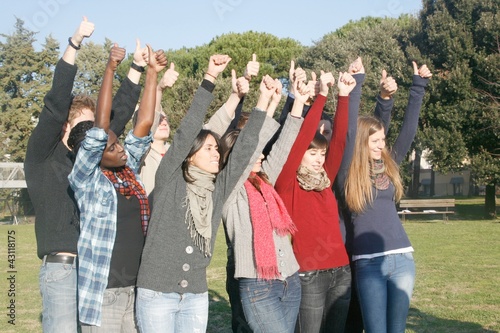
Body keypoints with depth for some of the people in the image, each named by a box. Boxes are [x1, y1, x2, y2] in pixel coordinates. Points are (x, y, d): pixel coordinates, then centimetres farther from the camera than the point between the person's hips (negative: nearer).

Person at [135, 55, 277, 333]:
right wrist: (210, 78, -17)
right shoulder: (169, 180, -6)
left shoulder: (218, 188, 5)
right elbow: (186, 131, -14)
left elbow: (245, 148, 2)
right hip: (156, 293, -4)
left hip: (197, 297, 4)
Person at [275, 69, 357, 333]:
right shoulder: (287, 184, -4)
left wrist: (343, 96, 1)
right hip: (309, 275, -6)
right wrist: (321, 95, -12)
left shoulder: (325, 181, 11)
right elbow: (300, 138, -12)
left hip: (340, 272, 6)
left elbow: (339, 139, 6)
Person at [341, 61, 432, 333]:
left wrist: (418, 85, 13)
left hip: (402, 259, 4)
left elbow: (408, 129, 12)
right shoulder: (348, 171, -3)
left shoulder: (388, 165, 9)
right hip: (368, 263, -4)